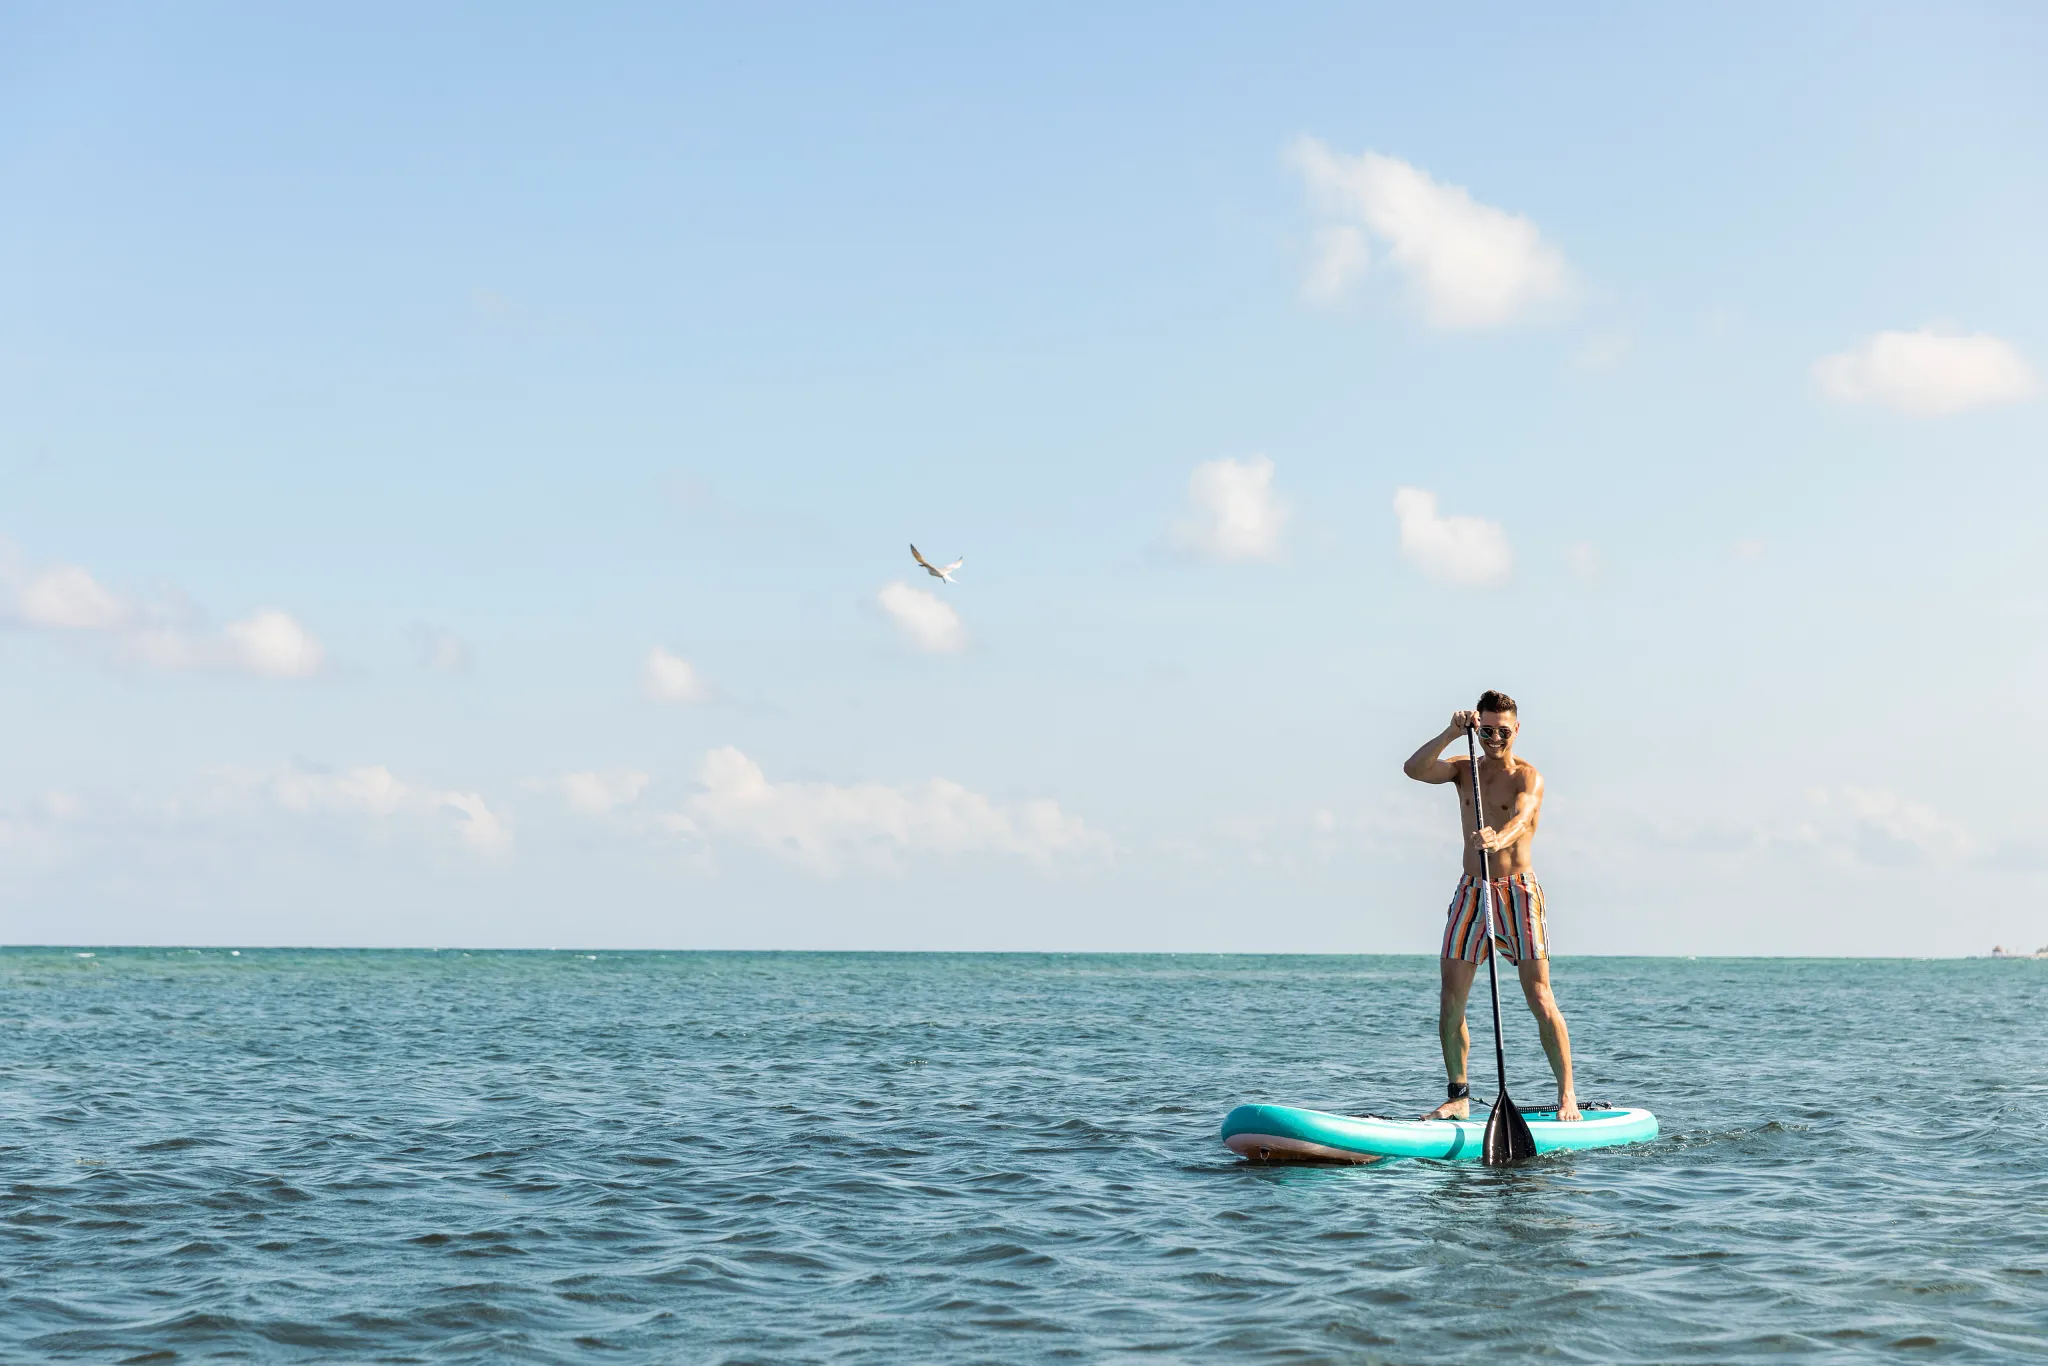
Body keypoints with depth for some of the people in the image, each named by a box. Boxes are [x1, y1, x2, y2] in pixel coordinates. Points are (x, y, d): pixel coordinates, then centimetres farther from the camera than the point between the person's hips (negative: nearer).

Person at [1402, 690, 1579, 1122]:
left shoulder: (1528, 776, -6)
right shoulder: (1464, 768, 9)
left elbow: (1522, 816, -27)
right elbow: (1414, 769, -8)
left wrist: (1499, 838, -49)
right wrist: (1451, 734, -20)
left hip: (1517, 891, -4)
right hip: (1471, 891, 5)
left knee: (1540, 1000, -9)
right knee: (1450, 1002, 0)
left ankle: (1567, 1095, -1)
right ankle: (1459, 1097, 12)